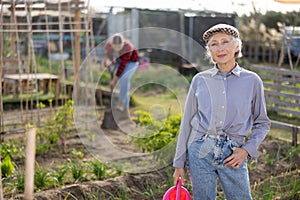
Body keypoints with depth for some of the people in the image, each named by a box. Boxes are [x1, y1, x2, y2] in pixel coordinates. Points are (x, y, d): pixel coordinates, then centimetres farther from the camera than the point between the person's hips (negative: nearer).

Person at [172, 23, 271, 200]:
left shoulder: (252, 80, 2)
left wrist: (247, 150, -5)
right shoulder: (200, 80, 3)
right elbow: (187, 122, 7)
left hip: (232, 154, 0)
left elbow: (262, 123, 10)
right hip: (200, 151, 1)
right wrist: (179, 163, 6)